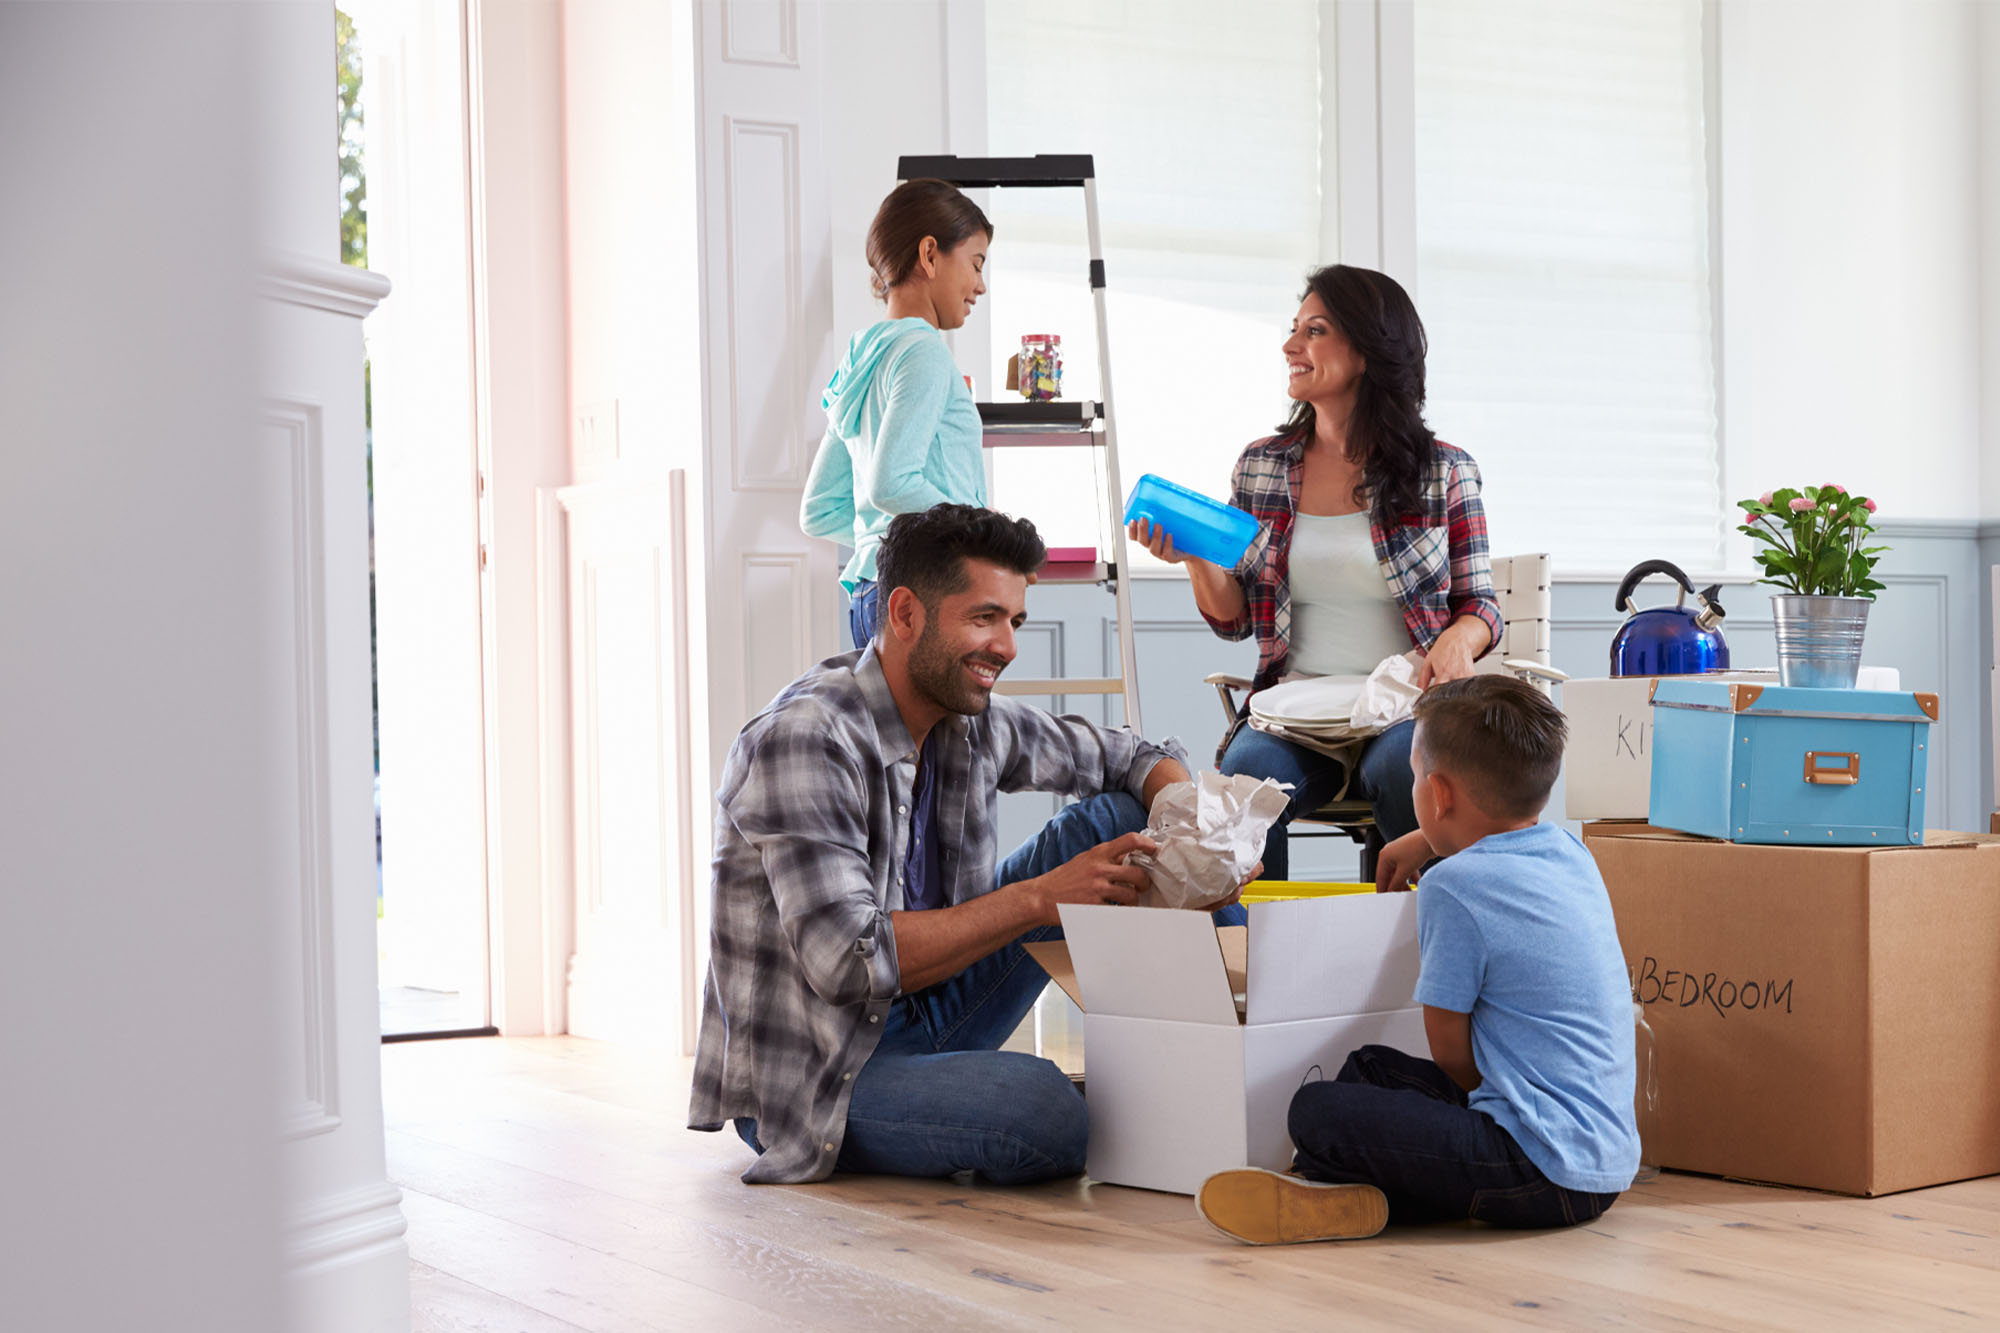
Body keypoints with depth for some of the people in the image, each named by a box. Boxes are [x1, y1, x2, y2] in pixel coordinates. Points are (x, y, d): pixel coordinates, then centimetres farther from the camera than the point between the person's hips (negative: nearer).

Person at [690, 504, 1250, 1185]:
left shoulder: (972, 721, 0)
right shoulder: (802, 739, -23)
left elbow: (1130, 758, 16)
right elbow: (848, 962, -30)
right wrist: (1038, 898, -28)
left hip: (923, 1015, 8)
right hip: (807, 1078, -8)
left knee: (1116, 819, 2)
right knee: (1043, 1109, -35)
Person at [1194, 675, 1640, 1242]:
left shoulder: (1453, 886, -15)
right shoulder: (1570, 851, 10)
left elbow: (1451, 1053, -7)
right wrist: (1427, 841, 45)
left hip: (1548, 1173, -10)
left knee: (1317, 1111, -17)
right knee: (1372, 1067, 21)